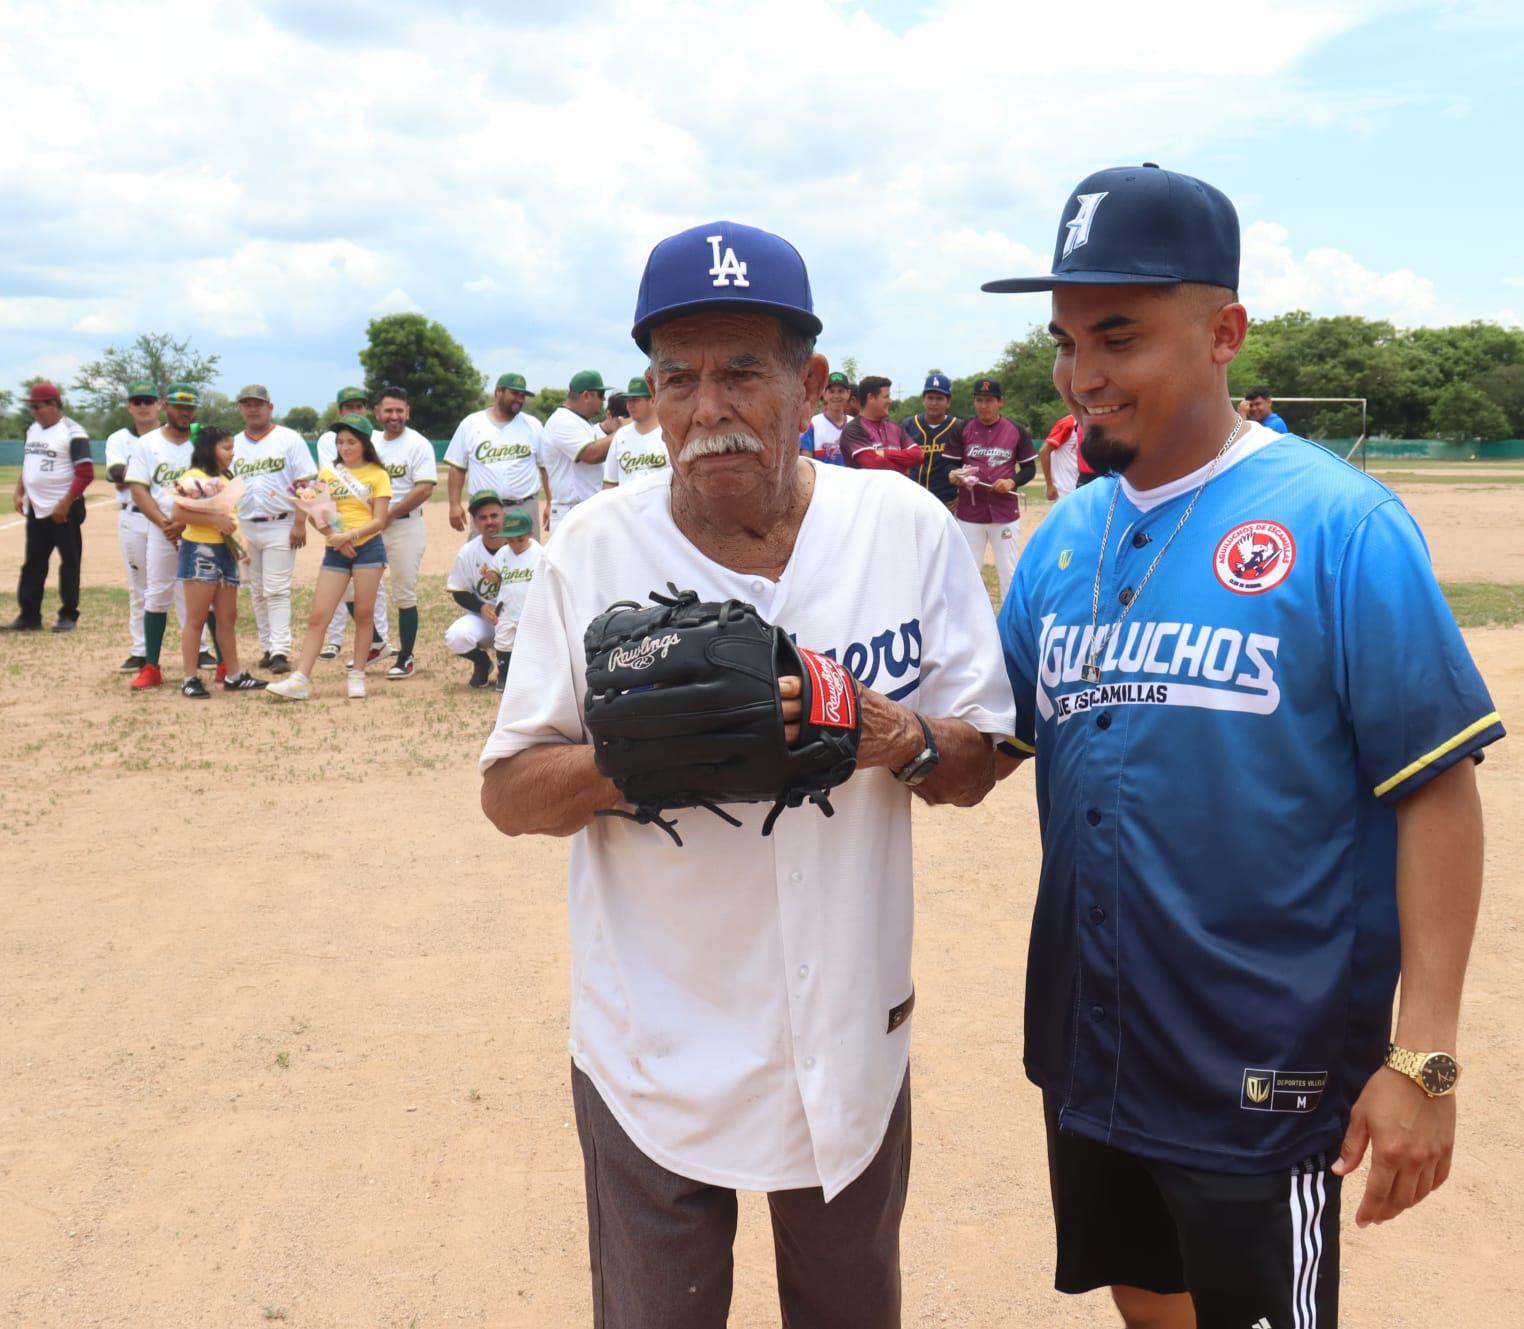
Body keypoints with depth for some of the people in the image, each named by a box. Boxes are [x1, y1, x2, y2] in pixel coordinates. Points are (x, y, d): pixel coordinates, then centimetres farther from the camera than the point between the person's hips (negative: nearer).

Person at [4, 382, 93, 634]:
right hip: (35, 510, 8)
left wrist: (65, 504, -19)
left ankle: (68, 616, 9)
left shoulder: (73, 432, -12)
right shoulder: (32, 429, 12)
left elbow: (86, 473, -17)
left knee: (69, 563, 1)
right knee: (32, 564, 9)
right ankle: (29, 616, 13)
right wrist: (19, 493, 10)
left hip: (64, 511, -7)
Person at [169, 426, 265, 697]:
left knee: (228, 618, 11)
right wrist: (215, 522, -24)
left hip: (225, 552, 8)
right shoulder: (193, 477, -10)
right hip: (200, 551, -8)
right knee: (196, 619, -3)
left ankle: (233, 675, 17)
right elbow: (177, 512, -20)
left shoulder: (227, 478, 16)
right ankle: (191, 679, 1)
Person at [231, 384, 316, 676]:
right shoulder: (234, 445, 10)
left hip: (280, 525, -5)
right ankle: (268, 648, 18)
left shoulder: (289, 439, -2)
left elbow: (304, 484, -5)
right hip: (247, 527, 5)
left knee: (276, 590, -10)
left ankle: (281, 651, -10)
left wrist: (300, 524, -12)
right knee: (257, 592, 10)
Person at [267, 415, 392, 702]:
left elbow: (379, 520, -6)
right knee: (317, 616, -3)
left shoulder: (377, 475, 2)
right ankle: (300, 679, -6)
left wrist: (350, 535, -19)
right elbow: (314, 515, 5)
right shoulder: (328, 472, 10)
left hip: (368, 547, -2)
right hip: (335, 551, 3)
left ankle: (357, 675, 13)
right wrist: (333, 536, -14)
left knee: (363, 613, 2)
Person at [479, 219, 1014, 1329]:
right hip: (655, 1060, -1)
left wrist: (903, 740, -23)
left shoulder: (908, 527, -6)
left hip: (854, 1048, 2)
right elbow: (508, 795, -6)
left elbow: (975, 768, 0)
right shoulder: (592, 550, -9)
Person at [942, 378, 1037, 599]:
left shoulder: (1016, 431, 2)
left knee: (1009, 572, 6)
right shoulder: (962, 430, 3)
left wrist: (1012, 481, -14)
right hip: (969, 512, 0)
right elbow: (950, 464, 2)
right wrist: (953, 475, -22)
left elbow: (1029, 468, 6)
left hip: (1005, 513, 0)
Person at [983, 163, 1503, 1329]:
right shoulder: (1065, 537, 3)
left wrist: (1424, 1056, -16)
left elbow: (1437, 792, -14)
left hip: (1268, 1076, -5)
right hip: (1086, 1047, 6)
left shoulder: (1338, 523, -14)